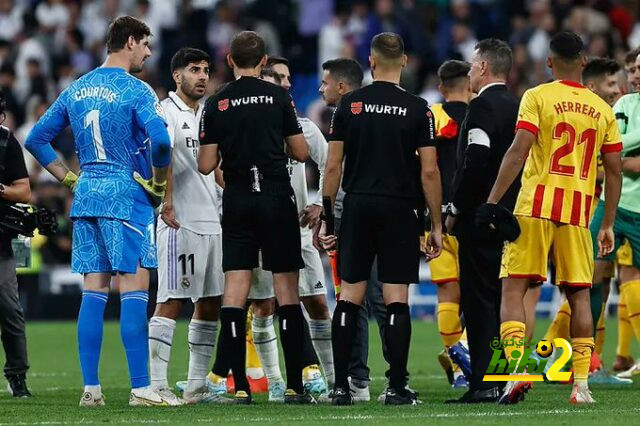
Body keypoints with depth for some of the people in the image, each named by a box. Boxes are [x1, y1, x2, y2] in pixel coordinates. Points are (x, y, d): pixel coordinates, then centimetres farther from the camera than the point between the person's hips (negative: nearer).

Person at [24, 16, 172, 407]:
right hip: (126, 197, -6)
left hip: (86, 198, 6)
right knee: (134, 290, -5)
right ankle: (140, 388, -8)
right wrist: (158, 183, -8)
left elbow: (37, 139, 15)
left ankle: (91, 387, 5)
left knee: (94, 292, 7)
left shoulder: (77, 90, 12)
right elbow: (160, 141, -24)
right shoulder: (136, 91, -10)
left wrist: (70, 179, 14)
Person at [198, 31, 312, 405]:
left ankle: (239, 385, -6)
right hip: (277, 198, -1)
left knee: (236, 287, 1)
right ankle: (295, 385, 0)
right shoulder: (279, 97, -2)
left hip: (237, 201, 1)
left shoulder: (216, 105, 1)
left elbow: (206, 165, 0)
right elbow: (301, 152, 0)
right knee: (287, 287, 2)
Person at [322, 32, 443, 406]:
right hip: (400, 209, -2)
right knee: (397, 300, 0)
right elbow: (429, 171, -5)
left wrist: (327, 214, 9)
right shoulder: (418, 109, -2)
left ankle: (341, 386, 3)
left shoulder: (349, 105, 3)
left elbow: (334, 166, 2)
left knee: (349, 297, 5)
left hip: (357, 207, 2)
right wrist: (437, 225, 1)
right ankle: (397, 387, -2)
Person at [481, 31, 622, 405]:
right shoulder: (603, 109, 11)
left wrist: (492, 202, -11)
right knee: (579, 294, 9)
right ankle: (582, 384, 5)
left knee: (514, 288, 0)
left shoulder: (537, 97, -1)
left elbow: (518, 152, -11)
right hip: (579, 212, 3)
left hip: (536, 206, -3)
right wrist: (608, 225, 19)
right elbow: (615, 171, 12)